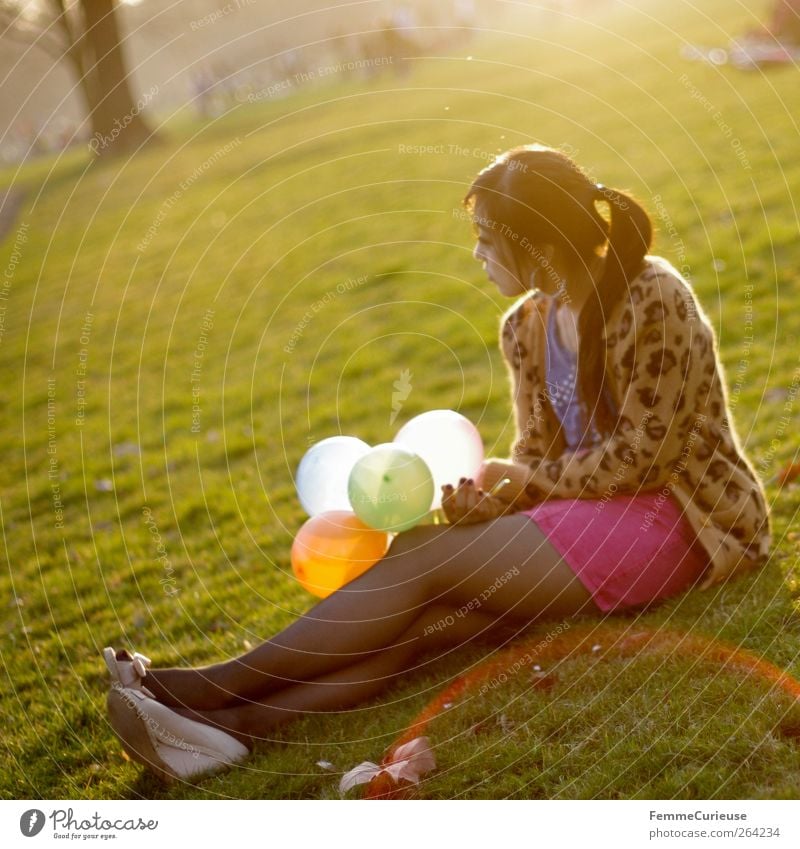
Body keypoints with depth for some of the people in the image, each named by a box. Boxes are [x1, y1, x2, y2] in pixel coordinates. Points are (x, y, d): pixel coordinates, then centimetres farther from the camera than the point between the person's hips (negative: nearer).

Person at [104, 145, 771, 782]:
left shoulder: (653, 300, -16)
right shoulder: (526, 327, 7)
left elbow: (641, 457, -16)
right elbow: (538, 454, 9)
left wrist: (527, 481, -8)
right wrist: (495, 497, -13)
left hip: (679, 519, -7)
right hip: (589, 510, 7)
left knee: (423, 561, -20)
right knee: (427, 618, -19)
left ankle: (216, 687, -18)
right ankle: (240, 722, -32)